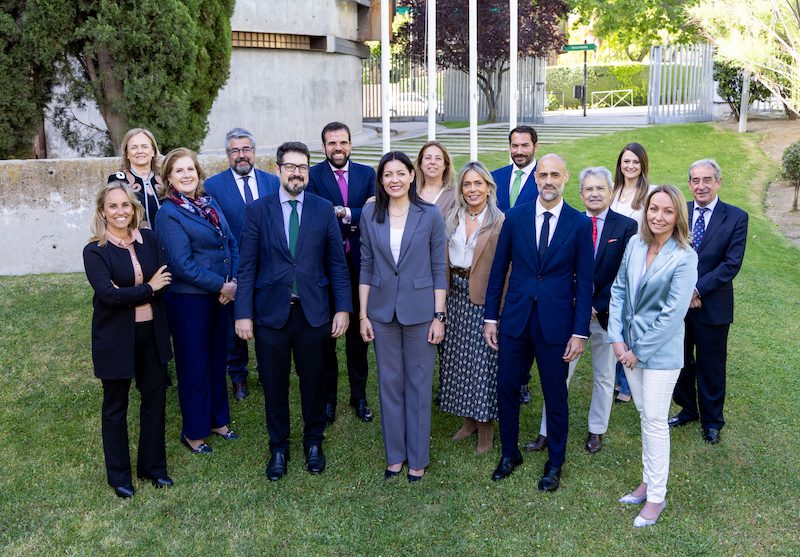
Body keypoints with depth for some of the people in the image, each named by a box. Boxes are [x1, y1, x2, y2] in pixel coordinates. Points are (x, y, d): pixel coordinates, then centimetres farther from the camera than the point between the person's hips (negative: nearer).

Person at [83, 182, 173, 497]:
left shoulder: (149, 240, 1)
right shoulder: (95, 251, -11)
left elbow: (164, 280, -5)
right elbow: (109, 295, -21)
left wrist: (127, 294, -14)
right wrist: (148, 288, -14)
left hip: (151, 335, 4)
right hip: (115, 339, -4)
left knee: (155, 399, 12)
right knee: (115, 407, 11)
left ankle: (153, 466, 30)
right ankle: (118, 475, 27)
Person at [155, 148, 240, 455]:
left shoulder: (209, 203, 7)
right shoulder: (169, 213, -13)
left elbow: (231, 244, 7)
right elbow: (183, 264, -19)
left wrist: (233, 282, -8)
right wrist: (222, 285, -17)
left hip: (219, 296, 6)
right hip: (188, 300, -6)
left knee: (217, 359, 17)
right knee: (193, 365, 7)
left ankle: (217, 419, 35)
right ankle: (193, 432, 23)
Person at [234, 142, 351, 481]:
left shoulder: (324, 209, 2)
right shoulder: (258, 210, 0)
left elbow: (337, 263, 3)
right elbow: (247, 266, -1)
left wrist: (343, 308, -4)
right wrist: (243, 313, -6)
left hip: (313, 312, 1)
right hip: (271, 312, 0)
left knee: (313, 382, 12)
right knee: (274, 386, 10)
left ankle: (313, 443, 32)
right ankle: (278, 449, 28)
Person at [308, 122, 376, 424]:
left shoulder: (367, 173, 4)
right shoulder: (312, 176, -5)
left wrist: (342, 213, -17)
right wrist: (357, 215, -18)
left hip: (358, 265, 2)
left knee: (358, 333, 13)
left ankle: (359, 396, 27)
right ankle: (328, 397, 24)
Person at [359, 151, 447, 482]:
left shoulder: (430, 215, -4)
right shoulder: (370, 215, 2)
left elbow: (439, 269, -2)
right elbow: (366, 266, 6)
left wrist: (439, 316, -6)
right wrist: (363, 314, 2)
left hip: (419, 311, -2)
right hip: (382, 310, 2)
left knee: (419, 384, 7)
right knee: (389, 383, 11)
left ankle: (418, 457, 21)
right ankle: (395, 454, 25)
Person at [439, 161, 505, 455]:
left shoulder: (500, 221, -9)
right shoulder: (453, 219, 8)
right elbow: (442, 260, 11)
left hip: (484, 300, -5)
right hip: (456, 296, 6)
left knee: (483, 360, 1)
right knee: (459, 359, 13)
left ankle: (486, 428, 17)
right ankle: (468, 420, 29)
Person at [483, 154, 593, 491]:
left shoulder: (580, 224, -3)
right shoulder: (515, 217, 1)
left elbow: (583, 282, -3)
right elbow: (498, 270, 5)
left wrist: (579, 332, -6)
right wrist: (490, 317, 4)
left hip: (555, 323, -2)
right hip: (515, 320, 2)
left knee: (555, 396, 9)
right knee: (506, 388, 9)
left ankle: (555, 463, 28)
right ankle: (509, 454, 30)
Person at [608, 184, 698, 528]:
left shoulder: (684, 257, -15)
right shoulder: (635, 244, 0)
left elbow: (673, 313, -17)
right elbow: (619, 290, 5)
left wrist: (640, 351, -14)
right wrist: (617, 338, -3)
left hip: (661, 352, -5)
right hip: (630, 346, 5)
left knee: (655, 420, 1)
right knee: (644, 414, 16)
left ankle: (656, 496, 14)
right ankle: (648, 482, 30)